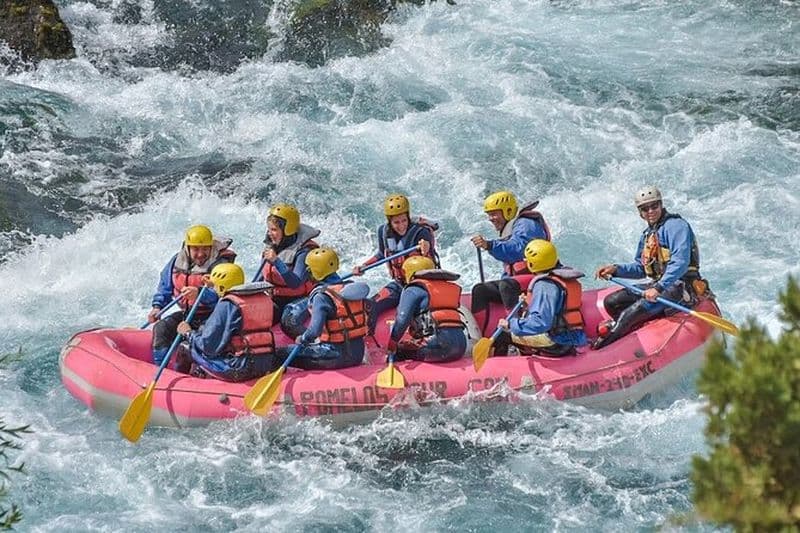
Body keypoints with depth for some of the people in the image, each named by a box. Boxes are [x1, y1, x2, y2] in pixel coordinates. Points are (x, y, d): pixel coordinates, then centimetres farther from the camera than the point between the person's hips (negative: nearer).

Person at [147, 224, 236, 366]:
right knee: (161, 328, -10)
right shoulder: (177, 261, 1)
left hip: (211, 316, -6)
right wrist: (157, 306, -1)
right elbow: (165, 286, 14)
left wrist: (199, 293, -49)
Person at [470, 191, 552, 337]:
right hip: (515, 279, 10)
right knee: (480, 290, 0)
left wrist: (489, 245, -40)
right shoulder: (508, 229, 23)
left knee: (507, 285, -36)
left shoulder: (525, 225, -9)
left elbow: (518, 249, -30)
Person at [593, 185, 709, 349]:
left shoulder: (676, 226, -10)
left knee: (640, 307, -29)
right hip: (658, 284, 10)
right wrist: (616, 269, 8)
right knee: (611, 302, -1)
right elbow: (641, 268, 26)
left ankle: (600, 347, -32)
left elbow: (680, 263, -23)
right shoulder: (647, 235, 19)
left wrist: (659, 288, -32)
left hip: (681, 287, -10)